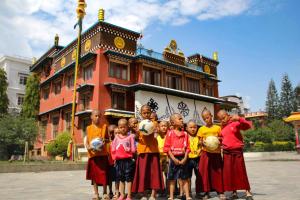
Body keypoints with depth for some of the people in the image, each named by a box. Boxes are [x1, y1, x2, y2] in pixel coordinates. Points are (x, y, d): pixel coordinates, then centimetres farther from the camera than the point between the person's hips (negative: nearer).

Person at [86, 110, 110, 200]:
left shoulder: (104, 127, 5)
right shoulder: (89, 128, 5)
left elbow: (107, 138, 13)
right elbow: (87, 141, 5)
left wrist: (105, 140, -9)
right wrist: (88, 147, -15)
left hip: (103, 153, 0)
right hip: (93, 154, 1)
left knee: (104, 173, 2)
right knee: (94, 173, 7)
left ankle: (105, 193, 16)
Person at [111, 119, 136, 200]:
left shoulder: (130, 136, -1)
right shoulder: (117, 137, 9)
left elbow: (133, 149, -2)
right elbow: (113, 148, 6)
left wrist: (128, 150, -16)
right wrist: (115, 156, -4)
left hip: (128, 160, -4)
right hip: (119, 160, 4)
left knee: (128, 178, 1)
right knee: (121, 179, 14)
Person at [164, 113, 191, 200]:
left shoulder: (185, 134, 4)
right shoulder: (170, 133, -3)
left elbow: (187, 147, 3)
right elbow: (167, 147, -6)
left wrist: (185, 158, -9)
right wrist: (174, 159, -12)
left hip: (183, 158, 2)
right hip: (173, 158, -2)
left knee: (184, 179, 8)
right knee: (172, 179, 7)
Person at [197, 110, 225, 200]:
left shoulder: (218, 127, 5)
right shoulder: (201, 129, 7)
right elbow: (200, 141, 8)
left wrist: (218, 139, -12)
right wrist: (203, 142, -14)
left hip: (216, 152, -1)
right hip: (206, 153, 1)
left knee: (217, 172, 4)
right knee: (205, 172, 1)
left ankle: (220, 192, 14)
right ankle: (206, 191, 12)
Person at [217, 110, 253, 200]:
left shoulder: (235, 123, -5)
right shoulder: (222, 127, 11)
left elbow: (248, 126, -18)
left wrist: (239, 119, -31)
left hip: (237, 151, -5)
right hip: (226, 152, 5)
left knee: (241, 171, -1)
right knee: (229, 172, 5)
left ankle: (248, 192, 10)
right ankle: (234, 192, 17)